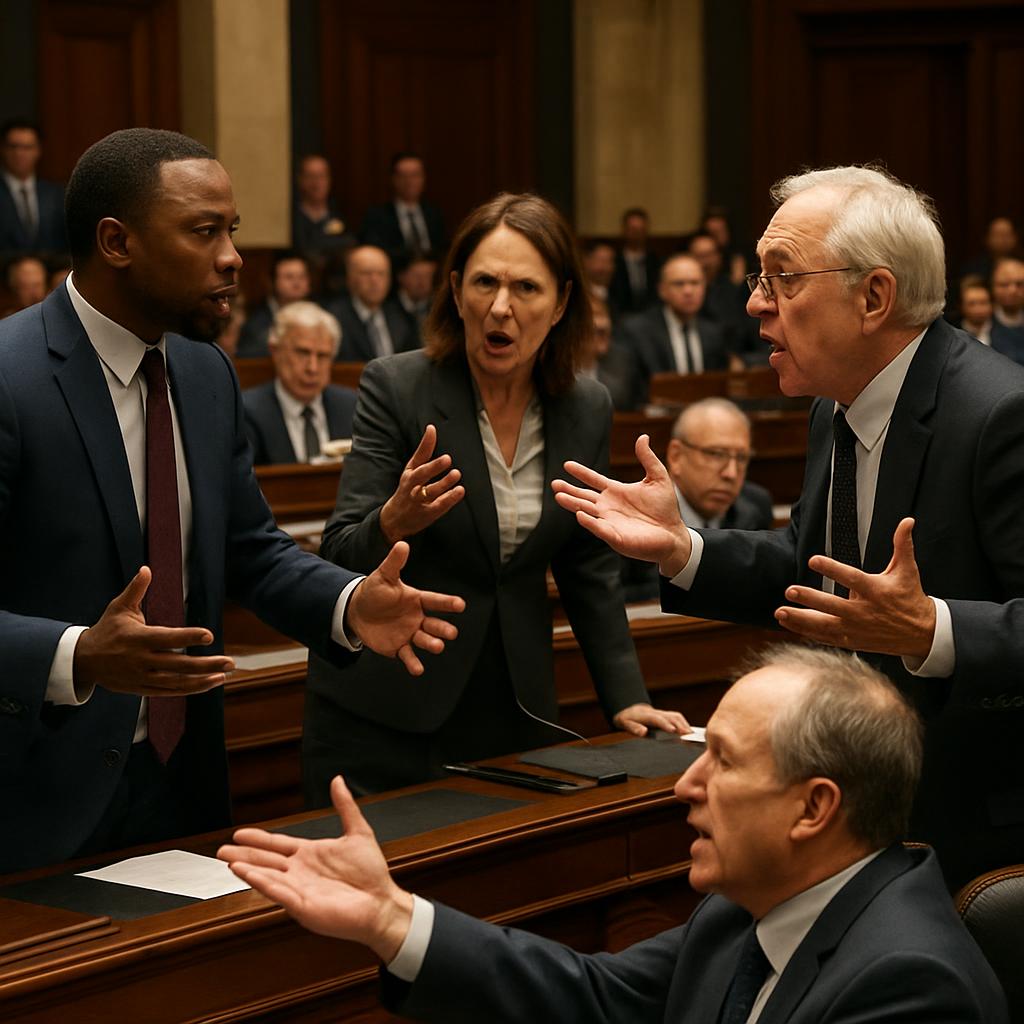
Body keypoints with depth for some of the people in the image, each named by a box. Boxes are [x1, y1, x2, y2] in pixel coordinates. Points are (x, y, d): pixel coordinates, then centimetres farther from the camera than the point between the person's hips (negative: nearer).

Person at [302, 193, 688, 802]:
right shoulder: (396, 387, -10)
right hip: (384, 710, -3)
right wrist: (394, 522, -34)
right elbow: (342, 557, -13)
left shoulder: (587, 410, 2)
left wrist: (626, 698, 6)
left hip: (514, 712, 3)